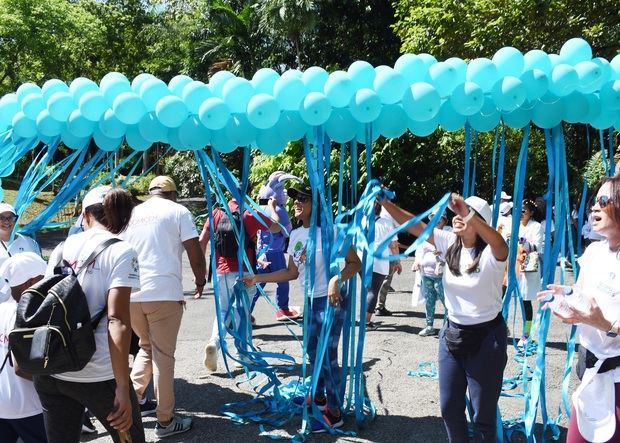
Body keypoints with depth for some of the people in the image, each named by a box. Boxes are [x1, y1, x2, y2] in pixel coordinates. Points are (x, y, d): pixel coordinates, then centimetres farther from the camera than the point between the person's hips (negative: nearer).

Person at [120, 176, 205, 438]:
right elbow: (195, 253, -4)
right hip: (164, 294, -5)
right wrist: (200, 280, 13)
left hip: (131, 294, 5)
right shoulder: (178, 211, 2)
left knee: (146, 347, 25)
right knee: (163, 356, 3)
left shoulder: (133, 213, 16)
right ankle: (165, 421, 9)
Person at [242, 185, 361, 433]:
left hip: (330, 300, -8)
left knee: (327, 355, -3)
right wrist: (258, 279, 7)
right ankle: (319, 397, 40)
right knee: (313, 351, 19)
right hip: (311, 300, 8)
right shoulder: (296, 234, 6)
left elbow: (355, 263, -18)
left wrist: (336, 280, -35)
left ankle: (334, 413, 10)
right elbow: (292, 272, 12)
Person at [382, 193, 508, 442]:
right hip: (452, 334, 6)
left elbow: (500, 245, -41)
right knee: (449, 407, 16)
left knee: (483, 414, 7)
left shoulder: (491, 254, -17)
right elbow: (414, 226, -5)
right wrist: (385, 203, -17)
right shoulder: (450, 243, 0)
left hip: (485, 338, -6)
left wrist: (468, 215, -55)